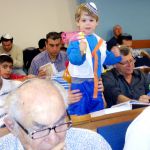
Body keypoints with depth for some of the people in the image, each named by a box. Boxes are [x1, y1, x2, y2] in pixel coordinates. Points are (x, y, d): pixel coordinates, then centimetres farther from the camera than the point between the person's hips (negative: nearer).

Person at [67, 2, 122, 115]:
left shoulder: (99, 41, 7)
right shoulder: (76, 41, -15)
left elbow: (105, 58, 17)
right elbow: (74, 60, -26)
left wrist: (116, 56, 0)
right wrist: (81, 52, -44)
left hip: (95, 83, 7)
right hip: (79, 83, -6)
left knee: (97, 112, 19)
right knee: (78, 113, -1)